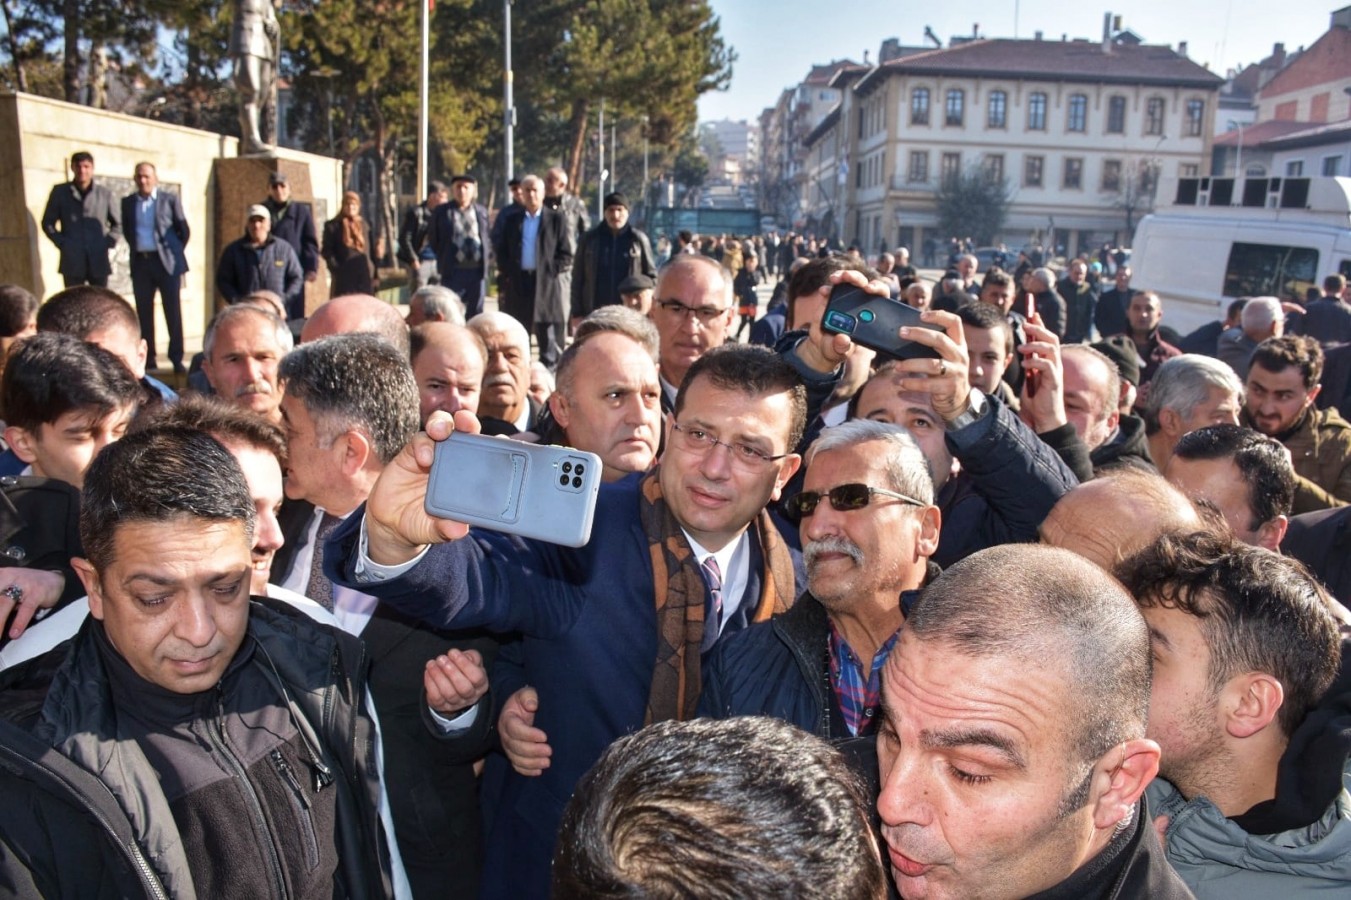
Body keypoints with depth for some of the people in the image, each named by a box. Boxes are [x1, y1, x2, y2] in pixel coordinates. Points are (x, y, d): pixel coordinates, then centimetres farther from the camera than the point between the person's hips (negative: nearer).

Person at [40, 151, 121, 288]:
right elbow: (48, 223, 11)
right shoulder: (60, 192, 8)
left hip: (99, 260, 1)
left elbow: (117, 223, 15)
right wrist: (61, 243, -2)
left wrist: (109, 242, 1)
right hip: (72, 261, -1)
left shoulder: (105, 193, 8)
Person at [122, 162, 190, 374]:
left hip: (166, 261, -3)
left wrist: (173, 252, 8)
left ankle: (177, 358, 0)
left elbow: (184, 230, 5)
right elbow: (127, 231, 18)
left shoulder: (170, 200, 1)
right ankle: (148, 357, 11)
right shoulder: (128, 202, 10)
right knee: (143, 313, 5)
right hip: (140, 262, 3)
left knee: (173, 311, -3)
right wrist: (136, 248, 10)